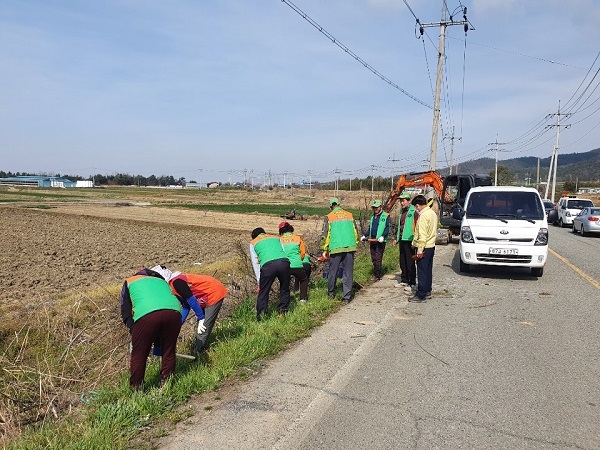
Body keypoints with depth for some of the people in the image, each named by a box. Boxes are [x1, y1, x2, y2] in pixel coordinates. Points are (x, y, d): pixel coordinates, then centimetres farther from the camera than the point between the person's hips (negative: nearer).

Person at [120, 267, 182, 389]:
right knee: (169, 352, 19)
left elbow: (125, 311, 20)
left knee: (138, 356, 12)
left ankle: (135, 390, 21)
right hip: (174, 312, 3)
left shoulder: (129, 282, 33)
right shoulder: (162, 281, 41)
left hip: (146, 314, -3)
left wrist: (134, 331, 17)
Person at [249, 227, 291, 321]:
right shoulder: (276, 237, 33)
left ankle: (260, 317, 7)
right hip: (284, 262, 2)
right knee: (284, 289, 20)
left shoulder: (253, 243, 26)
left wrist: (259, 282, 20)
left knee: (263, 292, 9)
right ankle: (283, 312, 25)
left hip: (268, 265, -2)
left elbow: (255, 263, 21)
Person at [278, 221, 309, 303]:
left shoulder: (279, 239, 7)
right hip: (297, 265, 0)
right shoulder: (297, 238, 8)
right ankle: (303, 298, 19)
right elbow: (303, 253, 12)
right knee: (303, 280, 27)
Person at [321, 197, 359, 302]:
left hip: (336, 248, -2)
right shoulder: (349, 215, 12)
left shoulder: (328, 217, 2)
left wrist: (325, 249, 10)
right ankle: (346, 297, 6)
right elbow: (355, 231, 17)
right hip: (350, 247, 2)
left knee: (333, 272, 14)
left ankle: (331, 293, 28)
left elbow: (325, 235, 0)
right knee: (348, 273, 6)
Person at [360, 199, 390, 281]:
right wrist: (364, 236, 11)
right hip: (372, 240, 7)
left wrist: (383, 236, -23)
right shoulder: (372, 217, 20)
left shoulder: (386, 216, -2)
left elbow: (387, 228, -9)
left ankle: (377, 275, -4)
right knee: (373, 259, 9)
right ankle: (378, 274, 18)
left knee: (378, 259, -8)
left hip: (380, 241, -7)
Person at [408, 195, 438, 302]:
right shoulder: (432, 213, 12)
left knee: (422, 272, -5)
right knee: (428, 270, 15)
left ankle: (421, 295, -1)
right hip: (431, 246, 10)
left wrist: (420, 249, -22)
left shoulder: (423, 215, -18)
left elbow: (422, 234, -23)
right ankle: (427, 292, 24)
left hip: (424, 247, -10)